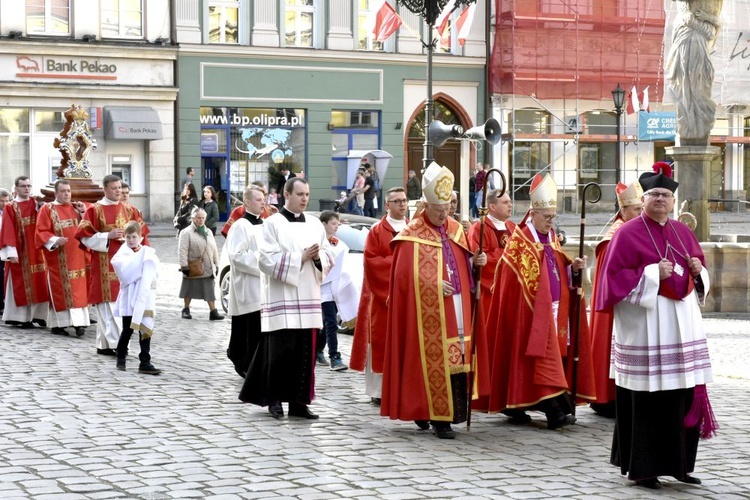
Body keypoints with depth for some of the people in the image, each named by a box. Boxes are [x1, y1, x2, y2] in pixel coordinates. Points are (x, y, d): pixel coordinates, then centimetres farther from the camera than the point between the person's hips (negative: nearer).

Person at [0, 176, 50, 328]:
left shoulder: (36, 204, 11)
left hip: (36, 251, 4)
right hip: (19, 252, -4)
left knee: (39, 283, 3)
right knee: (21, 284, -1)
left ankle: (38, 315, 10)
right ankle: (21, 317, 3)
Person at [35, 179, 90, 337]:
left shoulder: (76, 207, 13)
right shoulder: (47, 209, -2)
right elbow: (41, 232, -8)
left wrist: (83, 213, -1)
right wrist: (54, 240, -23)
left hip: (76, 256, 4)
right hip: (58, 258, -4)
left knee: (78, 288, -1)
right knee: (59, 289, -1)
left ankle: (78, 321, -3)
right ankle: (58, 324, 4)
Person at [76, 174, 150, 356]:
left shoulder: (129, 210, 11)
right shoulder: (95, 210, -2)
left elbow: (141, 232, 12)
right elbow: (85, 235, -6)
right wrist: (108, 236, -15)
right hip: (105, 264, -5)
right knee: (109, 304, -9)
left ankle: (103, 344, 13)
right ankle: (116, 343, -12)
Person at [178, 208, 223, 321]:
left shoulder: (208, 232, 13)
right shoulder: (186, 232, -8)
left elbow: (214, 249, 16)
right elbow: (182, 251, -13)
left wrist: (216, 265, 12)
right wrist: (184, 266, -18)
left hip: (207, 268, 5)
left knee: (210, 290, 0)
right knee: (189, 290, 8)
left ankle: (213, 312, -1)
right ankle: (186, 310, 23)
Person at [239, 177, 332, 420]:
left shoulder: (315, 224, 12)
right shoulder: (273, 224, -2)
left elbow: (328, 259, 12)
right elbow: (267, 260, -10)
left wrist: (318, 257, -10)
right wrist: (300, 257, -14)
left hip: (308, 297, 5)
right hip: (282, 297, -5)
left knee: (306, 350, 3)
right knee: (282, 350, -6)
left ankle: (298, 401, 9)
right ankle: (275, 399, 8)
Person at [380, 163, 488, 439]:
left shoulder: (455, 229, 14)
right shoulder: (412, 235, -6)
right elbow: (407, 275, -11)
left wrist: (475, 261, 1)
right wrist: (435, 285, -18)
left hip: (457, 310, 6)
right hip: (428, 313, -6)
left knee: (456, 359, 5)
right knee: (434, 360, -7)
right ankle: (438, 417, -3)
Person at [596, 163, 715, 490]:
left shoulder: (683, 233, 15)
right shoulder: (628, 234, -4)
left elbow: (700, 276, 21)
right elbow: (614, 277, -10)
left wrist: (698, 271, -1)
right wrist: (653, 274, -17)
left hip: (682, 322, 6)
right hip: (645, 325, -6)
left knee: (685, 395, 6)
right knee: (647, 398, -5)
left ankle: (678, 463, 16)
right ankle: (642, 467, 4)